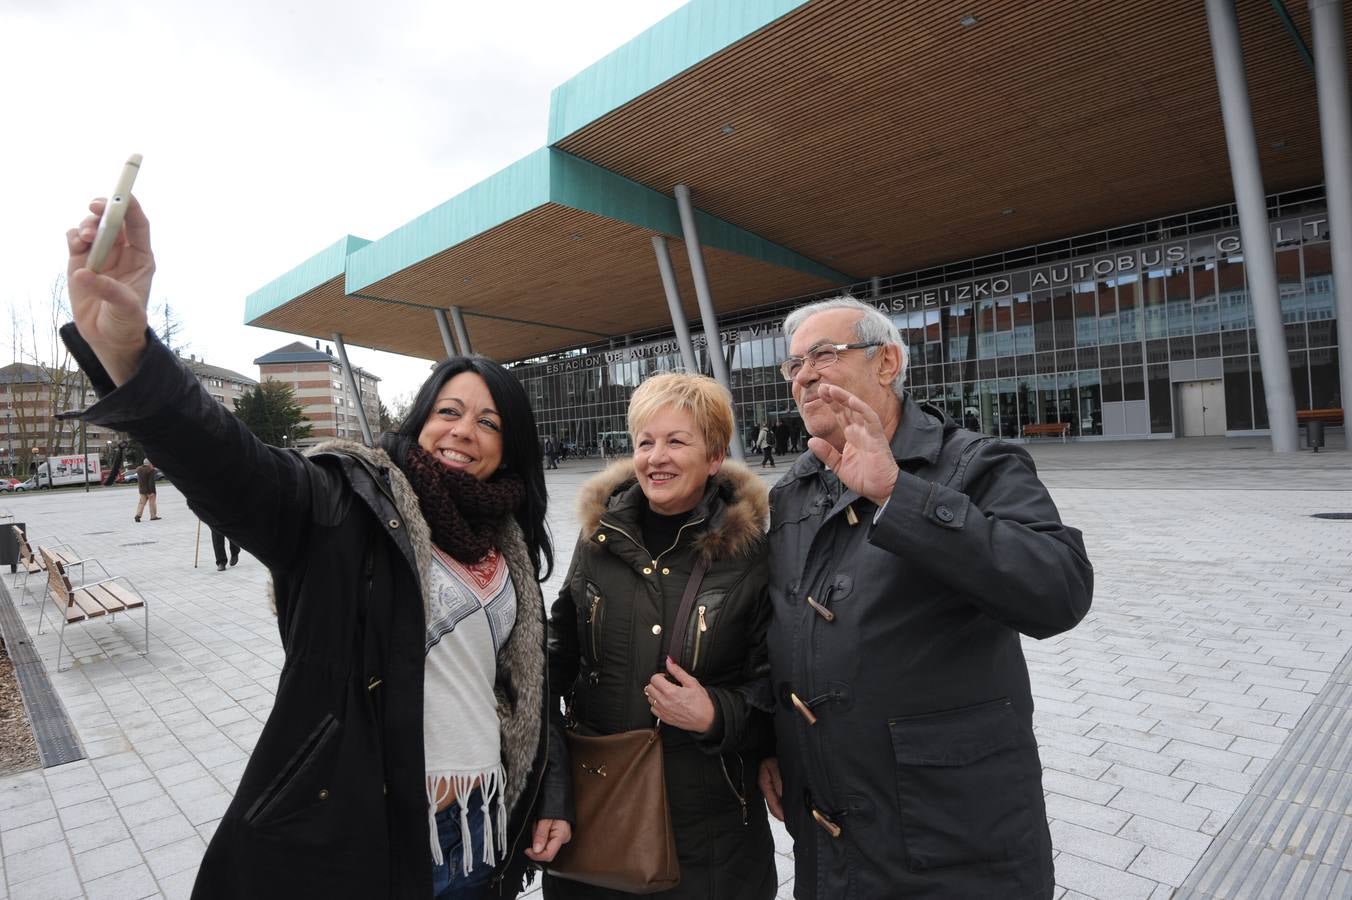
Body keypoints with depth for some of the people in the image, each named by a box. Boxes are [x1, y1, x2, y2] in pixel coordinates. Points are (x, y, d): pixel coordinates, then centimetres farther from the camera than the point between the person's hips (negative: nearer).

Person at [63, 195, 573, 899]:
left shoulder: (509, 547, 3)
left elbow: (528, 679, 9)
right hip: (353, 834, -4)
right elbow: (233, 468, -30)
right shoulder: (348, 506, -11)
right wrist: (124, 351, -46)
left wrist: (552, 795, 9)